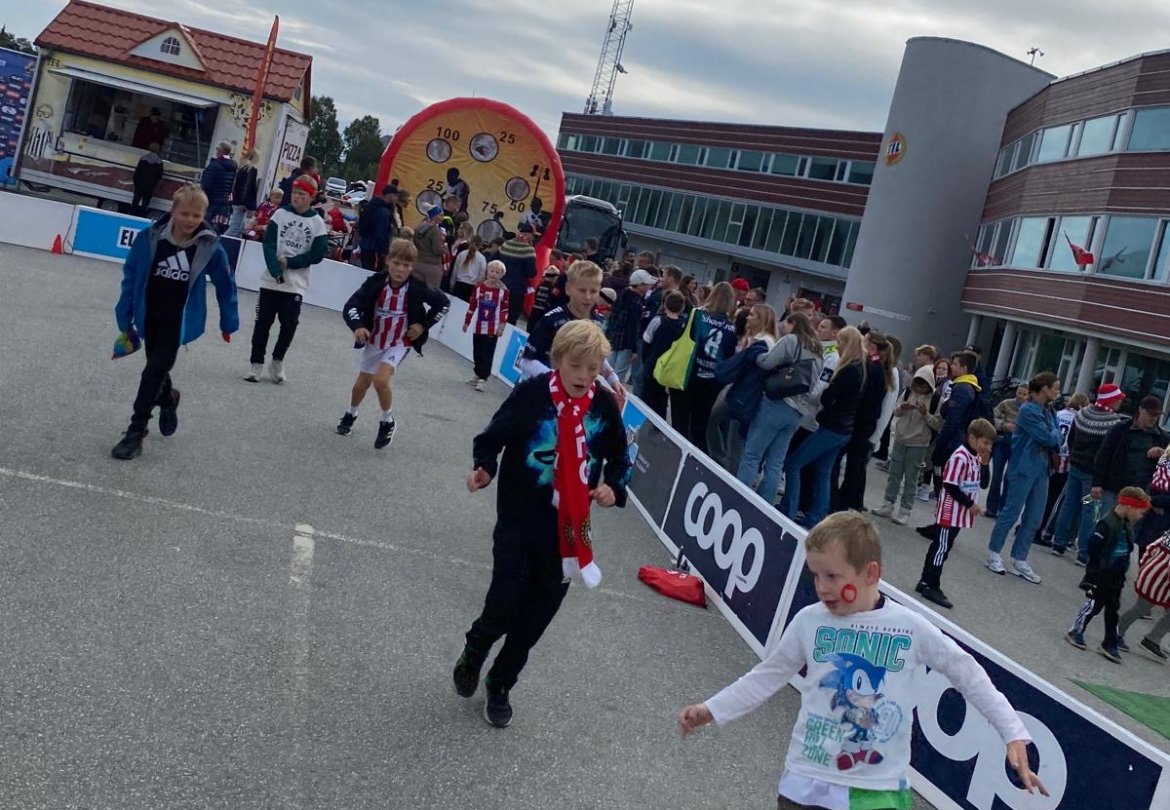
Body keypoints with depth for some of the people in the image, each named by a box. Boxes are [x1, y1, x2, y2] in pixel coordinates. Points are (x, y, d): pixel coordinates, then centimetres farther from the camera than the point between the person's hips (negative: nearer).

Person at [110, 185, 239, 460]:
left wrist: (228, 322, 5)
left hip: (180, 322, -2)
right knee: (156, 370, 17)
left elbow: (225, 285, -2)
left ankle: (136, 431, 1)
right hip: (149, 318, 2)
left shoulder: (210, 247, -16)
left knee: (155, 370, -9)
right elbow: (131, 277, -4)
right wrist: (125, 318, -3)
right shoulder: (150, 237, -15)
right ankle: (168, 399, 51)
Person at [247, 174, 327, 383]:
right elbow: (269, 244, -7)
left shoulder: (317, 223, 0)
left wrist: (290, 263, -12)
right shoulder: (281, 214, 0)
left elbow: (317, 254, -3)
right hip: (272, 279, 1)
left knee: (289, 325, -1)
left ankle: (277, 361, 21)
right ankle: (257, 363, 16)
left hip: (296, 284, 0)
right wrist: (277, 272, -20)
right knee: (263, 322, 4)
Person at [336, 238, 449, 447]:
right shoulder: (375, 281, -22)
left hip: (399, 343, -2)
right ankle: (350, 414, 48)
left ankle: (387, 422, 3)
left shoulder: (418, 288, -21)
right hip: (373, 340, 3)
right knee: (363, 382, 18)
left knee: (381, 380, -22)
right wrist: (357, 326, -46)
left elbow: (443, 303, -4)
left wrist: (424, 324, -11)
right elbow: (351, 306, -28)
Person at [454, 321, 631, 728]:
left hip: (568, 527, 3)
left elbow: (619, 459, 9)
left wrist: (613, 487, -9)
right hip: (519, 520, -3)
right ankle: (472, 655, 31)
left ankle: (500, 686, 33)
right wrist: (484, 468, -23)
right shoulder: (530, 394, -14)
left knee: (537, 615, 11)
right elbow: (493, 437, -5)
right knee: (505, 604, -5)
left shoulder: (604, 406, -5)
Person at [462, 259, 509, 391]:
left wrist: (501, 326, -12)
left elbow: (505, 310, -6)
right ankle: (478, 374, 28)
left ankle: (482, 378, -6)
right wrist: (466, 322, 12)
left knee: (487, 354, -6)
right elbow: (472, 305, 8)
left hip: (493, 329, -4)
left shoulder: (503, 291, -7)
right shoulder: (479, 287, 2)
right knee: (477, 352, 13)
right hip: (479, 327, 4)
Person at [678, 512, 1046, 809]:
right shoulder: (809, 621, -4)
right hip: (806, 780, 2)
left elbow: (967, 674, 0)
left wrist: (1014, 733, -4)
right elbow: (769, 675, 7)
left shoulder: (911, 629, -9)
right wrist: (712, 709, 5)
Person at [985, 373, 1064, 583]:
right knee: (1011, 513, -1)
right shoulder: (1028, 410, -14)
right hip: (1024, 468, -8)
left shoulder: (1048, 412, 10)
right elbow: (1047, 437, -18)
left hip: (1042, 469, 8)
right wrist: (1059, 436, 1)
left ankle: (1020, 561, 17)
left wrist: (1055, 438, -12)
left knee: (1034, 519, 9)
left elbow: (1055, 439, 9)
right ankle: (994, 554, 13)